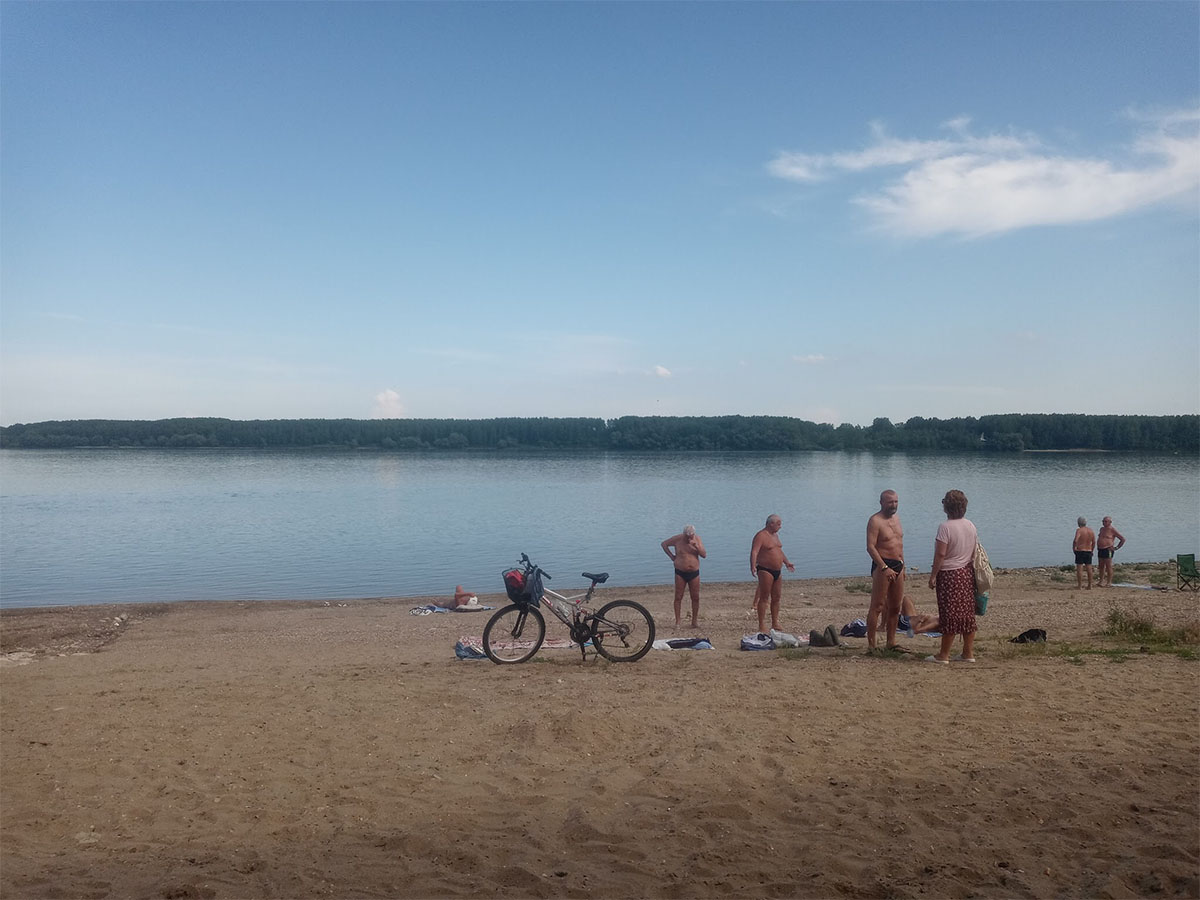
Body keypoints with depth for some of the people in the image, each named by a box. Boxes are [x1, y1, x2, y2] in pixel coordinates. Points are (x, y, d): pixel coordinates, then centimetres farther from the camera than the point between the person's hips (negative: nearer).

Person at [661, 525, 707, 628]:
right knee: (678, 597, -1)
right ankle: (677, 622, 4)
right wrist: (671, 556, 0)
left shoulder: (697, 539, -1)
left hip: (694, 573, 2)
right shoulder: (677, 539, -7)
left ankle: (694, 621, 13)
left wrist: (696, 546, -20)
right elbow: (664, 544, 7)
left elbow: (704, 555, -4)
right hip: (680, 572, -2)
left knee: (696, 597, 2)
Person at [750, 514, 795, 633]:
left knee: (776, 598, 11)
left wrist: (787, 562, 38)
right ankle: (762, 626, -4)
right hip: (765, 570, -9)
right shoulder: (760, 536, -13)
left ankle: (775, 624, 20)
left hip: (777, 571, 9)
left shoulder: (775, 535, 16)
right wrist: (753, 566, -37)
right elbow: (754, 552, -24)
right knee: (764, 598, -6)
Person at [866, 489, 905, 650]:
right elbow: (870, 547, -19)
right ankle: (871, 645, -7)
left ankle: (891, 642, 22)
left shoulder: (896, 518, 15)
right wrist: (884, 568, -24)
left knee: (895, 607, 12)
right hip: (882, 566, -9)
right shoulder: (875, 521, -11)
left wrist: (902, 565, 18)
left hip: (897, 566, 9)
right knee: (877, 606, -8)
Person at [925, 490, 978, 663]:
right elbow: (974, 552, 12)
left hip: (949, 574, -7)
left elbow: (940, 554, -18)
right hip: (967, 573, 7)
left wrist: (933, 575, -12)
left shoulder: (945, 527, -16)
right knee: (967, 613, 11)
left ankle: (944, 655, 5)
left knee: (950, 614, -3)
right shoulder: (970, 525, 7)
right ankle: (968, 653, 17)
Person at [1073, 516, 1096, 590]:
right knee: (1089, 569, 9)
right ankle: (1089, 586, 13)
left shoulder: (1079, 530, -12)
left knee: (1079, 569, -3)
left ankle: (1079, 585, -4)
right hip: (1088, 551, 6)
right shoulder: (1091, 531, 7)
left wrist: (1074, 547, -9)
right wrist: (1091, 550, 19)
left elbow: (1076, 540, -24)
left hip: (1080, 551, -6)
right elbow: (1094, 543, 10)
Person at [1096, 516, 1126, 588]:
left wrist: (1116, 547, -8)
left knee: (1108, 567, -4)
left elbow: (1123, 539, -7)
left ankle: (1109, 583, 0)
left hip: (1107, 550, -8)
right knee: (1100, 566, 9)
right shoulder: (1102, 529, 14)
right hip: (1100, 550, 8)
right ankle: (1101, 581, 16)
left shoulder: (1112, 530, -9)